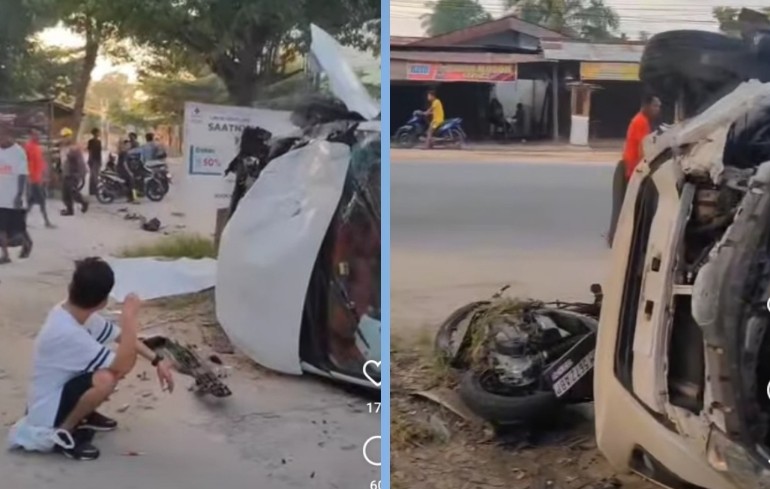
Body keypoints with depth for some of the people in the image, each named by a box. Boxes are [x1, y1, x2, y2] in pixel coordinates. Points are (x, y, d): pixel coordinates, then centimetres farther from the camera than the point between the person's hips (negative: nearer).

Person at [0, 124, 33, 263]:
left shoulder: (18, 151, -9)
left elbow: (23, 175, -12)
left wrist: (19, 195, -19)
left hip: (14, 198, -5)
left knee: (18, 227, 4)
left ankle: (27, 243, 32)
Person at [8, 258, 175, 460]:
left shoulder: (78, 314, -7)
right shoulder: (68, 333, -34)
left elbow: (122, 336, 6)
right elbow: (123, 366, -33)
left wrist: (157, 361, -3)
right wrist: (130, 316, -31)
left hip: (60, 390, 9)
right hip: (47, 416, -9)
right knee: (106, 378, -34)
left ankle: (82, 416, 15)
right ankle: (62, 433, -10)